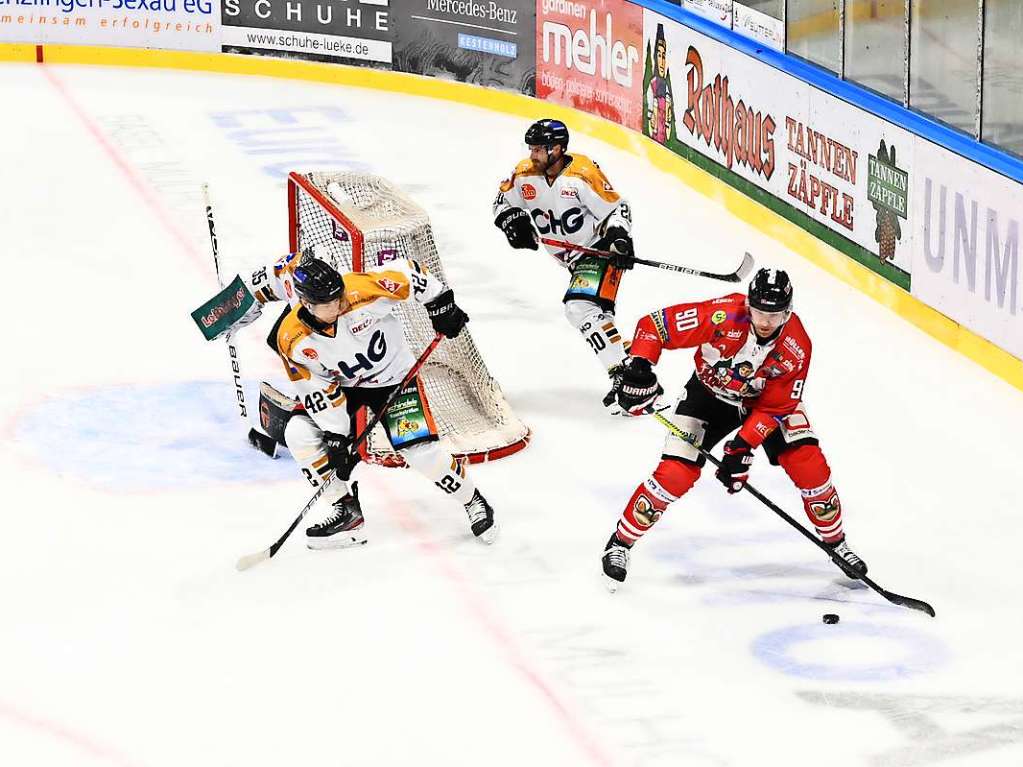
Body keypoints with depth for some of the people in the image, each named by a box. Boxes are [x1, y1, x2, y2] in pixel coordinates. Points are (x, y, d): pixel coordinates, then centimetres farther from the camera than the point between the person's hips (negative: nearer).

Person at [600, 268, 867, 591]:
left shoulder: (796, 347, -26)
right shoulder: (722, 316, -34)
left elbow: (773, 407, -19)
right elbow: (653, 325, -27)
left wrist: (742, 447, -28)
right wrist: (638, 368, -38)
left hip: (766, 398, 2)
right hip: (709, 392, -2)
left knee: (808, 463, -10)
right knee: (675, 473, -14)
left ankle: (835, 541, 14)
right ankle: (620, 542, 5)